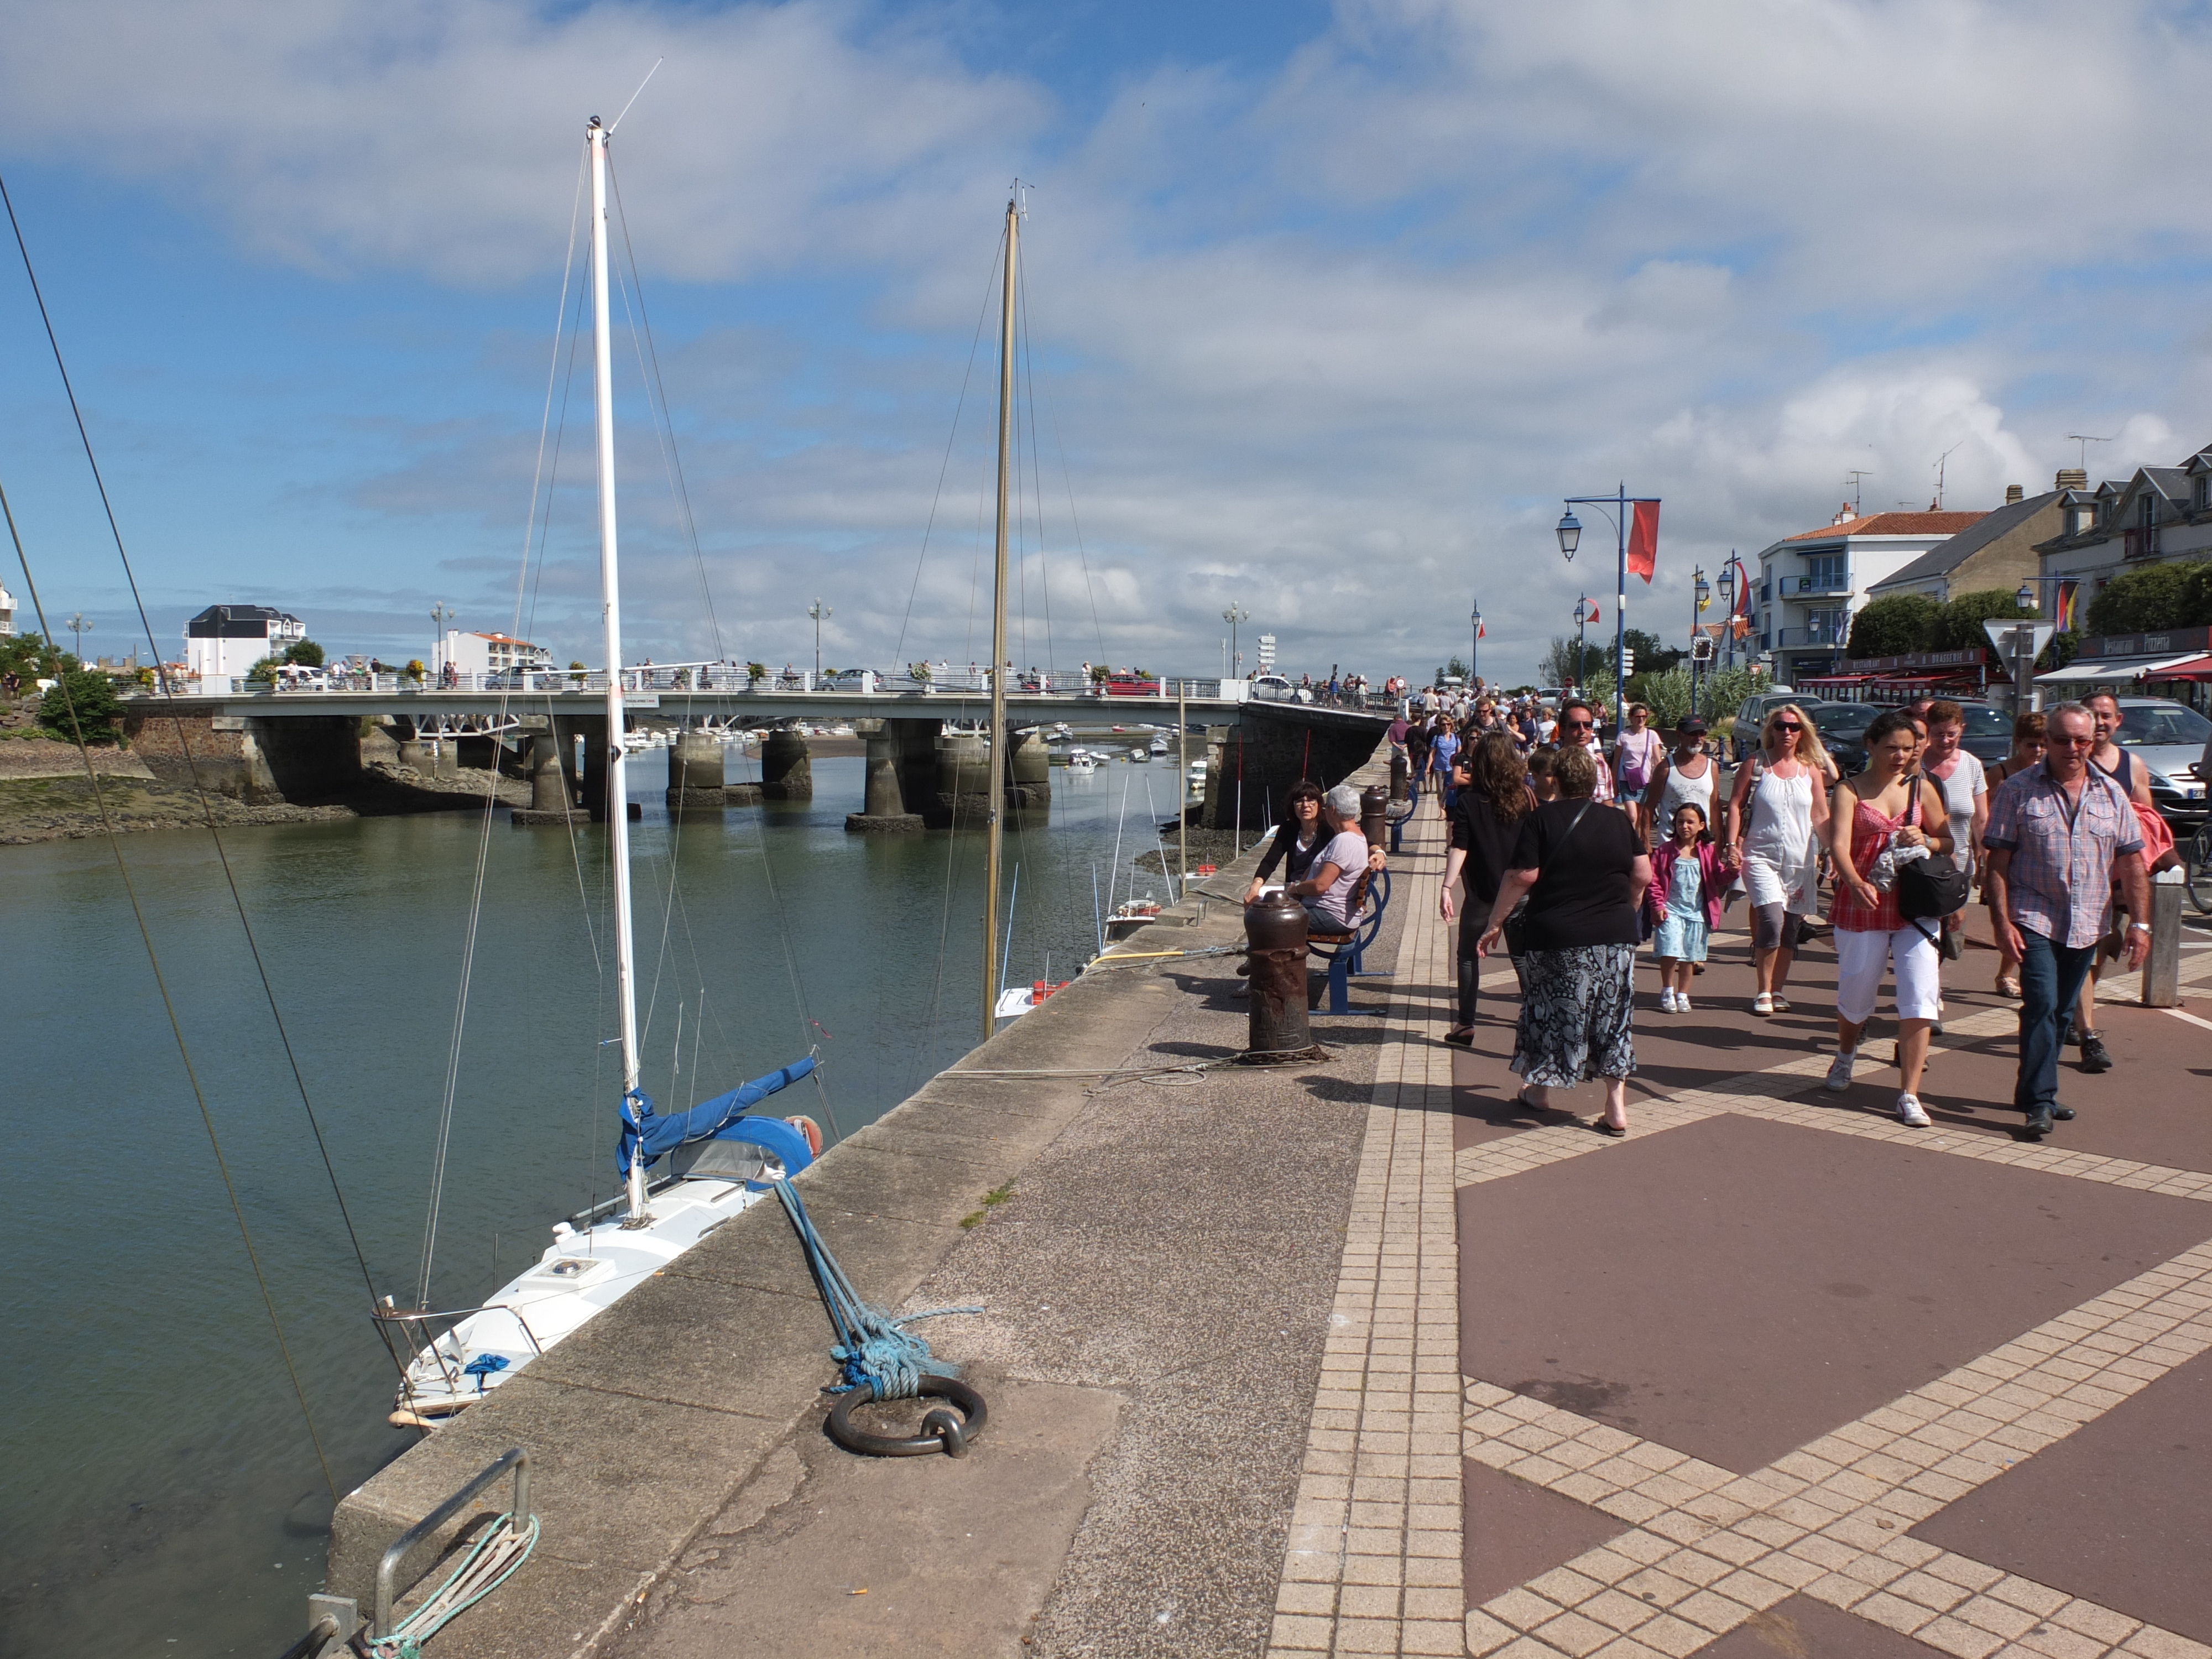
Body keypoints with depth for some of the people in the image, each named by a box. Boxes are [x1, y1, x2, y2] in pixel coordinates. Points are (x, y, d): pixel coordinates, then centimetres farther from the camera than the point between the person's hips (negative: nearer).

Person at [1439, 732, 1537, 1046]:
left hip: (1483, 892, -2)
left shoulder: (1469, 801, -9)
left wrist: (1446, 888, -15)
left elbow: (1459, 848, -15)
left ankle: (1466, 1024, 11)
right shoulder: (1527, 797, -2)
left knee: (1469, 955, 11)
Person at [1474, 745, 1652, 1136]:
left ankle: (1539, 1091, 27)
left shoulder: (1541, 819, -7)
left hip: (1557, 936, -3)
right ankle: (1616, 1108, 7)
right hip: (1616, 937, 3)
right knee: (1612, 1018, 9)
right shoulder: (1619, 821, 4)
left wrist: (1495, 923, -5)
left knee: (1552, 1015, 12)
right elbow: (1643, 875, 4)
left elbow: (1522, 877, -12)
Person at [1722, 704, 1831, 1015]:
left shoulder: (1810, 770, 9)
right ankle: (1763, 992, -7)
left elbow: (1821, 817, 10)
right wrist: (1732, 844, -9)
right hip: (1761, 857, -3)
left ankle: (1778, 990, 19)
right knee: (1772, 921, -18)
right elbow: (1735, 805, 1)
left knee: (1790, 928, 5)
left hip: (1800, 860, 3)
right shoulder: (1755, 765, 2)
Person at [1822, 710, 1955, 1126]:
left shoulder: (1921, 787, 7)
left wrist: (1925, 841, -10)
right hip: (1862, 904, -2)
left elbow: (1948, 840, 14)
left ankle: (1909, 1096, -2)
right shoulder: (1850, 791, -3)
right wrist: (1856, 882, -36)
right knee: (1856, 993, 11)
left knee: (1919, 997, -7)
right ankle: (1845, 1055, 43)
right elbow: (1839, 845, -17)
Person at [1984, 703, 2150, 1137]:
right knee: (2041, 1005, -14)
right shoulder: (2018, 789, -4)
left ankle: (2035, 1090, 25)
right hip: (2035, 921, -4)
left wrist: (2139, 923, 1)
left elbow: (2132, 863, 7)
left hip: (2087, 926, 4)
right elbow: (1997, 862, -6)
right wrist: (2002, 922, -12)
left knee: (2060, 1010, 12)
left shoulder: (2111, 793, 6)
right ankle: (2040, 1101, -9)